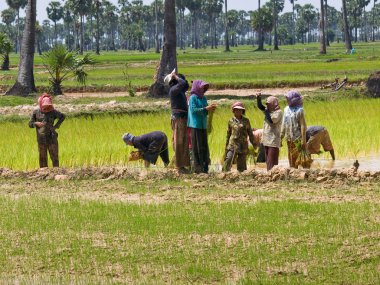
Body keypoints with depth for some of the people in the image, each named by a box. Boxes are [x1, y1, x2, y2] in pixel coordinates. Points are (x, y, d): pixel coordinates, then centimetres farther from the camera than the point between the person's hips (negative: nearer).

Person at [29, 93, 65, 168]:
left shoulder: (52, 111, 0)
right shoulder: (36, 112, 2)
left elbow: (62, 116, 12)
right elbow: (30, 124, 3)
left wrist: (56, 126, 1)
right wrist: (36, 123, -18)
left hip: (52, 139, -1)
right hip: (41, 139, 1)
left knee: (54, 156, -2)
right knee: (42, 158, 5)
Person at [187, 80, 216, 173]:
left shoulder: (203, 98, 14)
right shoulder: (193, 98, -6)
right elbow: (193, 110, -14)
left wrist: (210, 109, -5)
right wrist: (206, 108, -19)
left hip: (203, 125, 7)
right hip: (195, 125, -7)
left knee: (204, 146, 6)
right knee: (197, 146, -6)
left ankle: (205, 167, 10)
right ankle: (197, 167, -4)